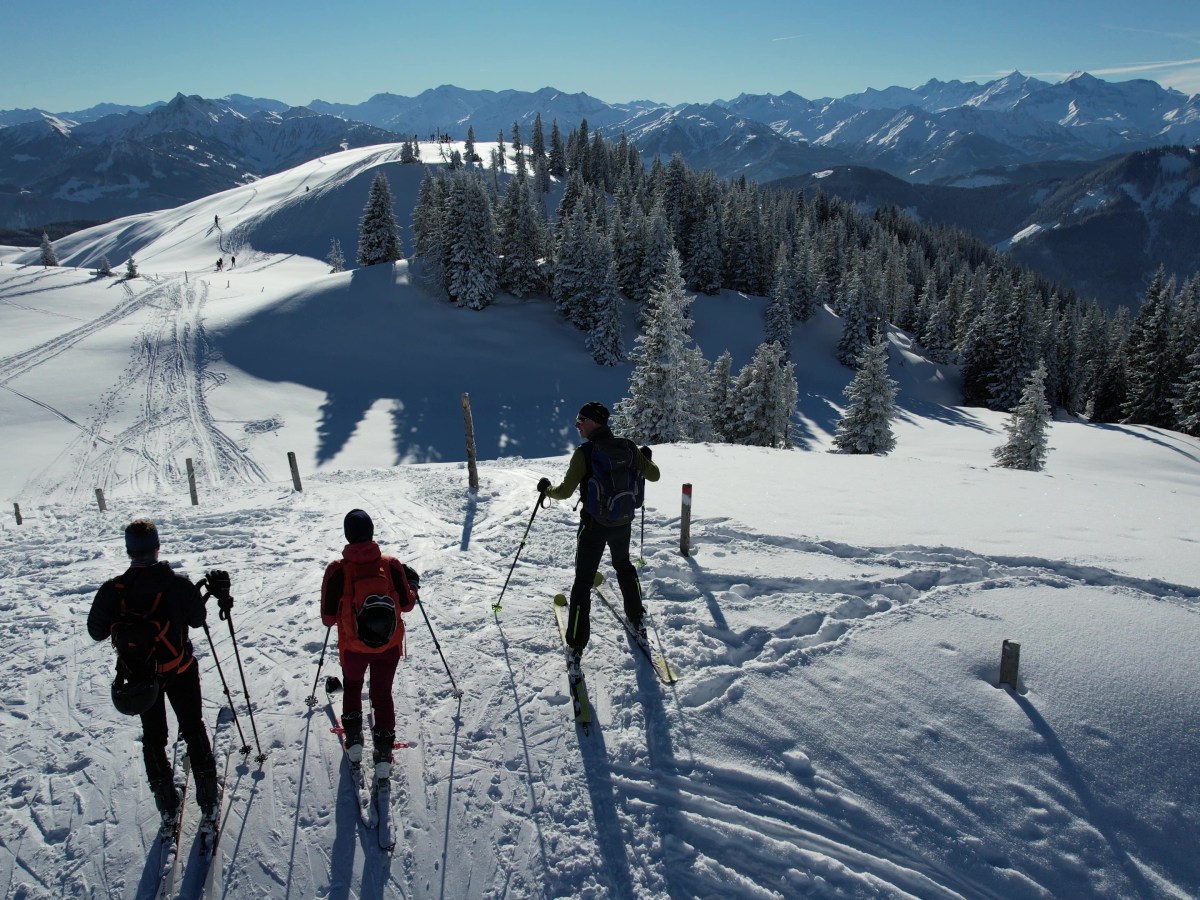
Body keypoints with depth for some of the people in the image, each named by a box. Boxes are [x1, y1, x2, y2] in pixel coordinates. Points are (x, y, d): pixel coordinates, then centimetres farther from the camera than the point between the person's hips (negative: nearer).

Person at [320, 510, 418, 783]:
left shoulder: (337, 570, -19)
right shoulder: (391, 565, -16)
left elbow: (328, 618, -11)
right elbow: (407, 604, -4)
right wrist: (413, 585, 14)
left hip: (352, 647, 0)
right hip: (389, 646, 1)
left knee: (352, 685, 30)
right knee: (383, 694, 21)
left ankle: (354, 738, 28)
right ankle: (384, 753, 19)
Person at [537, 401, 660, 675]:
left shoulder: (584, 452, -17)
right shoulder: (628, 447, -3)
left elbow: (565, 491, -19)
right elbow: (653, 475, 5)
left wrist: (547, 488, 2)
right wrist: (646, 458, 26)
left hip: (593, 525, -5)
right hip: (623, 522, 5)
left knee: (583, 583, 4)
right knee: (624, 566, 31)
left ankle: (576, 647, 4)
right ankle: (637, 621, 40)